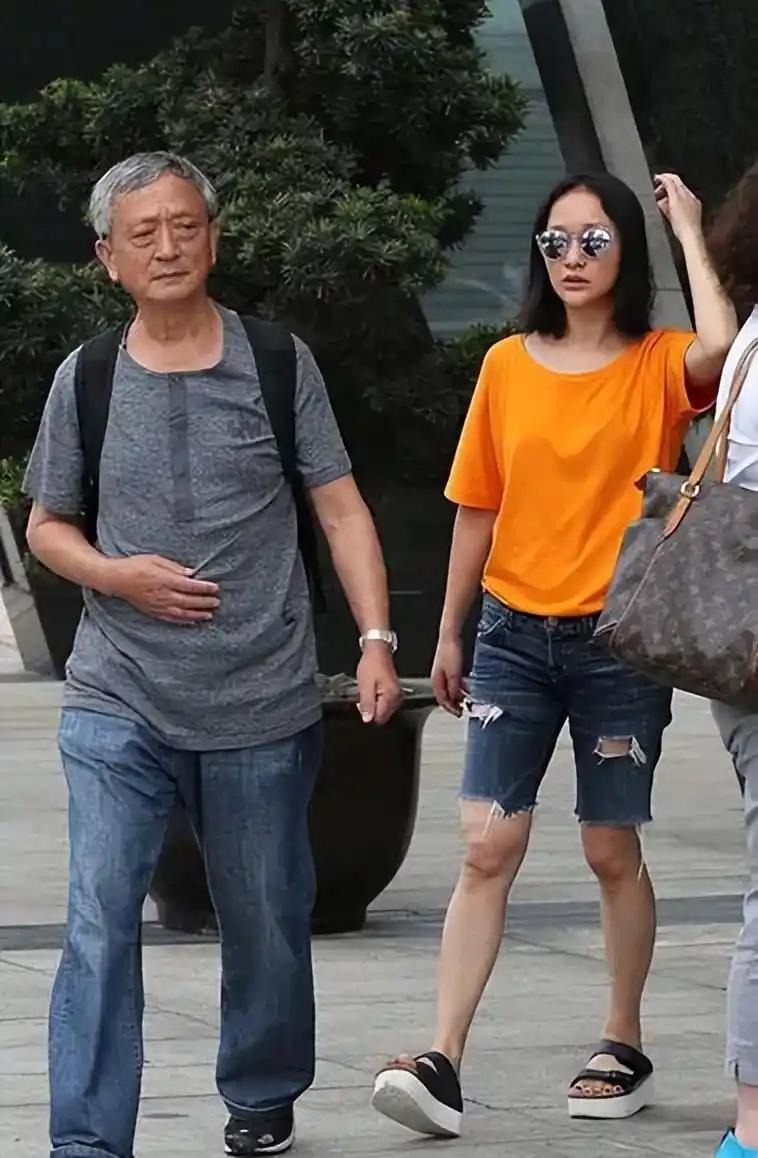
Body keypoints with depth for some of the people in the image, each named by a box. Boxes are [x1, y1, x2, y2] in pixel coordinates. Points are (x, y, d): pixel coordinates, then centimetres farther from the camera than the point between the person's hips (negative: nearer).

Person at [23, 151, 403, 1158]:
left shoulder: (276, 363, 2)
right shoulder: (85, 380, 5)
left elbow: (341, 510, 2)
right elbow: (46, 527, 13)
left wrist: (376, 640, -8)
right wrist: (118, 575, -7)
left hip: (263, 702, 0)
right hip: (118, 702, 0)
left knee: (267, 922, 12)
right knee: (99, 921, -11)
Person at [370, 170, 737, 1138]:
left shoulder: (659, 367, -2)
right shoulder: (508, 365, 5)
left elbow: (719, 345, -27)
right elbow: (478, 507, 10)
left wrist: (689, 231, -15)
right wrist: (449, 635, 12)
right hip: (515, 635, 2)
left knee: (612, 850, 7)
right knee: (487, 847, -6)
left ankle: (624, 1048, 22)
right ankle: (443, 1062, -11)